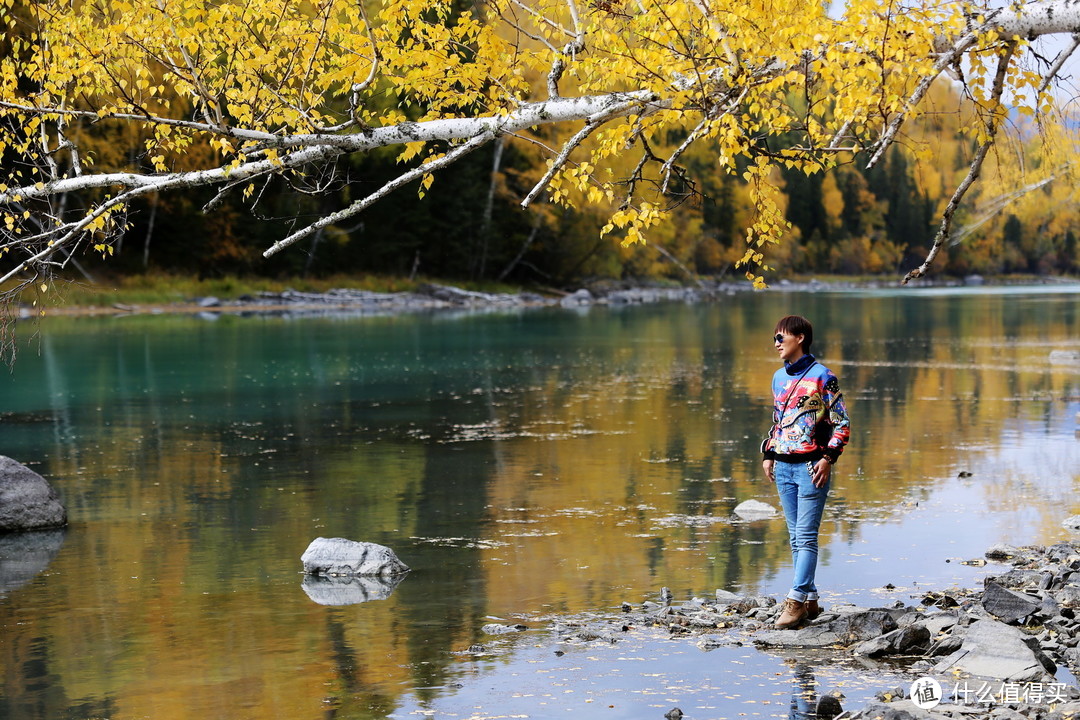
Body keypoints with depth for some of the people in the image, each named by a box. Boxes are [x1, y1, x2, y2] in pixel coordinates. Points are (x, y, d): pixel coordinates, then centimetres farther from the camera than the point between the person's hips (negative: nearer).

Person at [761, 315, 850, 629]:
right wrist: (768, 455, 14)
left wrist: (828, 458, -15)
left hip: (811, 466, -7)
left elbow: (842, 422, -5)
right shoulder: (778, 378, 15)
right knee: (796, 538, 6)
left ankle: (796, 601, -13)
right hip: (783, 467, 7)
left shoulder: (822, 376, -5)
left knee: (806, 536, -9)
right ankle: (811, 600, 11)